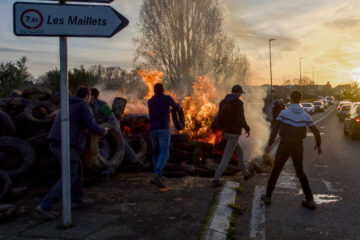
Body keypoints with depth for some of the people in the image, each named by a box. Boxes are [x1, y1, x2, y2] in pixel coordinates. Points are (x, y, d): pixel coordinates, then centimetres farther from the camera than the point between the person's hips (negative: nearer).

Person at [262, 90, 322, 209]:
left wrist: (269, 144, -23)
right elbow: (316, 132, 4)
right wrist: (318, 145, 21)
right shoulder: (305, 115, 2)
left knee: (276, 171, 12)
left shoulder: (284, 112, -7)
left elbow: (275, 128, -19)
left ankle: (268, 197, 15)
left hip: (284, 146, -2)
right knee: (300, 173, 17)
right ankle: (310, 200, 11)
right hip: (298, 147, 2)